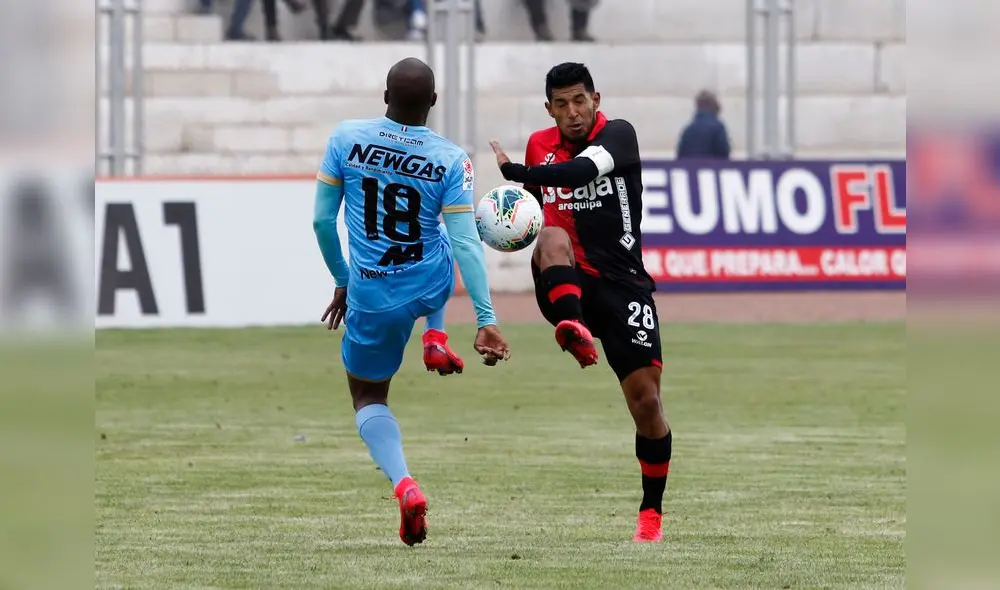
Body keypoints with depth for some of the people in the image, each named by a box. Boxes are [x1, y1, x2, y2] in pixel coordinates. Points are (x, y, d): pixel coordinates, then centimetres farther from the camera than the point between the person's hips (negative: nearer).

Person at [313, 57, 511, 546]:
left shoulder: (346, 138, -14)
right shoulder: (451, 160, -15)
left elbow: (322, 220, -7)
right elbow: (465, 243, -17)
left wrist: (342, 280, 10)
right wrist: (486, 319, -13)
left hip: (372, 298, -1)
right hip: (433, 286, 1)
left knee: (368, 397, 18)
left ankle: (403, 484, -8)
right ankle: (435, 335, 23)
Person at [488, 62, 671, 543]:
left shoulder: (617, 134, -7)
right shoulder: (539, 146, 8)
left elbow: (584, 169, -30)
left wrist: (518, 173, -42)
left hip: (621, 283, -2)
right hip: (567, 287, 2)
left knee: (646, 399, -6)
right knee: (553, 238, -33)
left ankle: (651, 512, 11)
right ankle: (575, 332, -54)